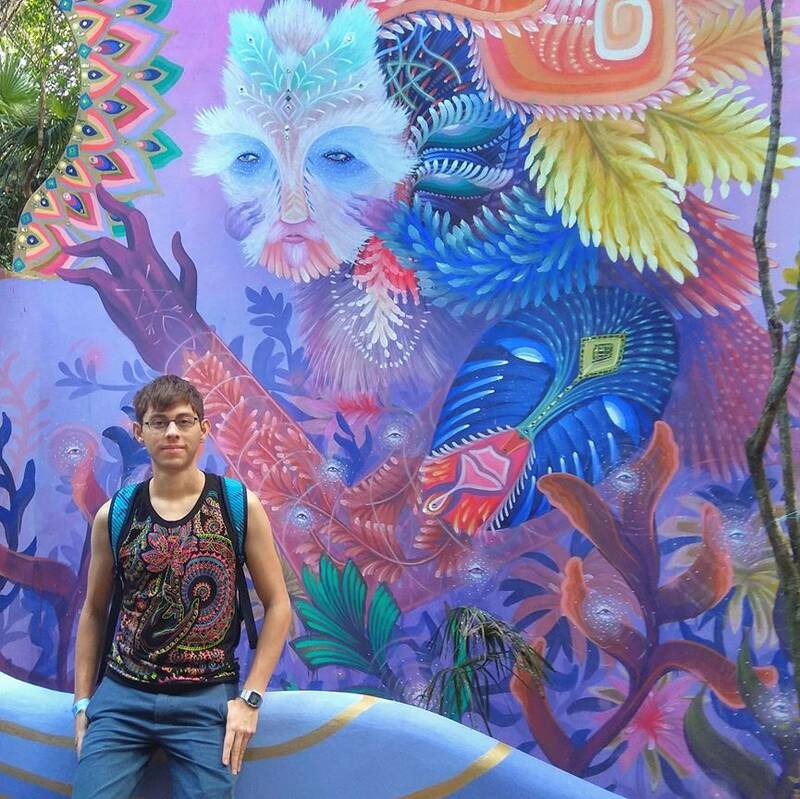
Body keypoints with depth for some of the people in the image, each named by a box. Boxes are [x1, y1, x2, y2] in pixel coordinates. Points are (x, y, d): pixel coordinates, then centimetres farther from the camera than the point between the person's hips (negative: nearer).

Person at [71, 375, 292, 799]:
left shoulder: (240, 506, -4)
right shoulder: (113, 515, 2)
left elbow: (278, 606, 0)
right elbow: (94, 612, 12)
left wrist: (250, 698, -5)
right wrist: (83, 702, 8)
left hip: (207, 701, -1)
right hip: (121, 696, 2)